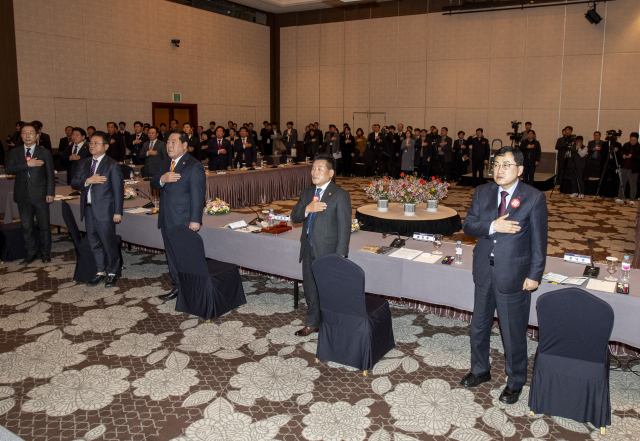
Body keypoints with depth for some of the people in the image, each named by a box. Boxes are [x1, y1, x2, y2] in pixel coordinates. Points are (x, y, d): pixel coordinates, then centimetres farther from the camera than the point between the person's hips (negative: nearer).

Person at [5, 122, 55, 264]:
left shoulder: (45, 153, 2)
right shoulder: (14, 153, 7)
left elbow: (50, 174, 0)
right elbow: (8, 170, -8)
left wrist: (50, 193, -7)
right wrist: (27, 164, -19)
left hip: (40, 194, -2)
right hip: (23, 195, 2)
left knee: (44, 226, 5)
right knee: (26, 227, 9)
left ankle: (46, 253, 18)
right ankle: (31, 253, 21)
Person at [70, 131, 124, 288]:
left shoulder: (112, 165, -5)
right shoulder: (83, 163, 12)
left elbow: (118, 189, -8)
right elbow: (74, 183, 6)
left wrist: (117, 212, -11)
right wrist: (88, 181, -14)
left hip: (105, 209, -6)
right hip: (88, 209, 6)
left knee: (109, 243, 0)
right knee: (95, 243, 14)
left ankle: (112, 273, 15)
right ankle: (100, 272, 27)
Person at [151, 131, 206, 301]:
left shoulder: (194, 166, -11)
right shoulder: (165, 163, 15)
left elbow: (198, 195, -16)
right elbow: (153, 185, 13)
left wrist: (195, 220, -21)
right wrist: (162, 179, -11)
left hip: (183, 221, -8)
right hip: (166, 219, 8)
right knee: (171, 254, 15)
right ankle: (178, 286, 27)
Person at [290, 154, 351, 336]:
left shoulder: (340, 195, -11)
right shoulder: (306, 192, 10)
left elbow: (344, 228, -14)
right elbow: (294, 217, 7)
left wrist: (339, 257, -19)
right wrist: (307, 209, -15)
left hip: (328, 250, -6)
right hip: (309, 249, 7)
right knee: (310, 288, 18)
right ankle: (312, 323, 36)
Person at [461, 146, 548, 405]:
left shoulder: (534, 198, -10)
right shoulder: (483, 192, 2)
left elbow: (539, 241, -8)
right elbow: (467, 225, -3)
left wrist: (534, 275, -10)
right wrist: (492, 226, -20)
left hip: (514, 274, -4)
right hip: (484, 272, 5)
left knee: (513, 333, 8)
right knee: (479, 326, 19)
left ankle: (515, 383, 30)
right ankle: (480, 370, 42)